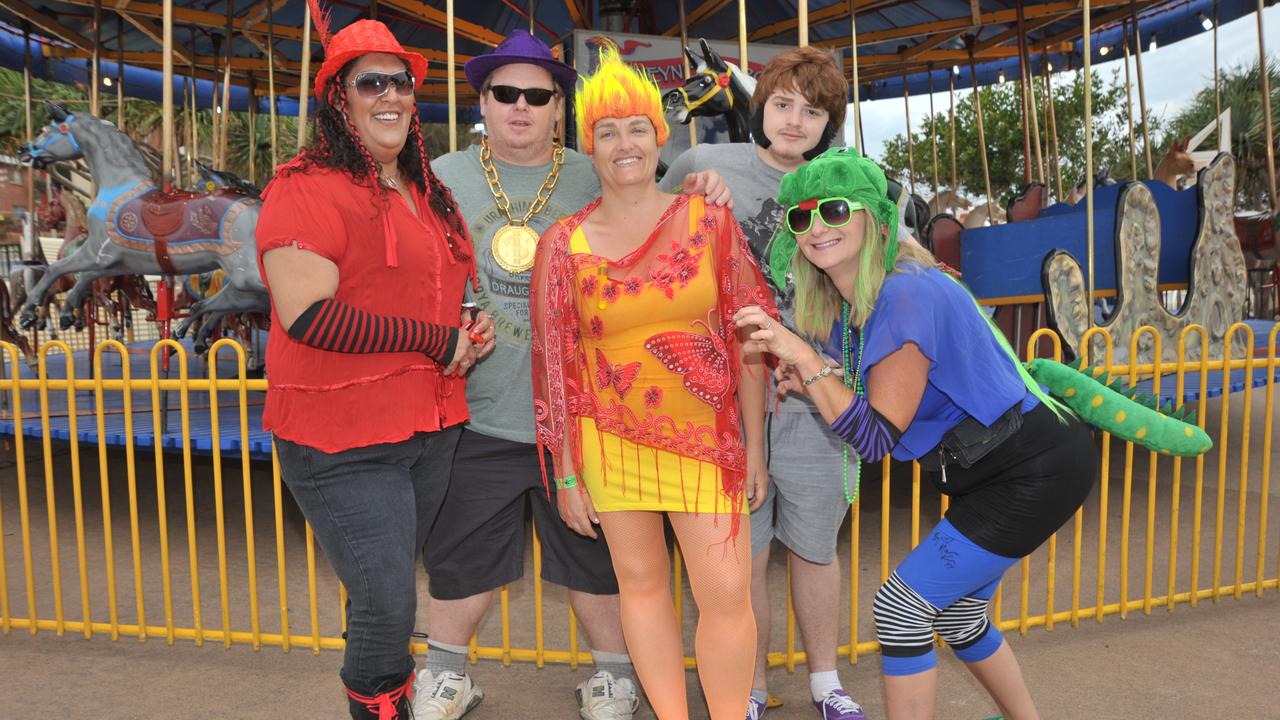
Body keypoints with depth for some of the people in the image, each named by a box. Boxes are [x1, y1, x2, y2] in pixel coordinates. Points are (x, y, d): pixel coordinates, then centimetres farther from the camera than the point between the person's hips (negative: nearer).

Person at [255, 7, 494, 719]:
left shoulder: (429, 195, 14)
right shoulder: (308, 189, -11)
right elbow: (307, 316, -21)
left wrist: (469, 330, 5)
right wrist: (436, 338, -16)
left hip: (433, 428, 7)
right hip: (344, 441, -7)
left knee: (388, 598, 20)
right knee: (386, 608, -4)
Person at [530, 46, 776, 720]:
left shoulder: (709, 220, -1)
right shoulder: (563, 243, 0)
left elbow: (747, 336, 1)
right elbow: (553, 364, 2)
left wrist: (755, 443, -1)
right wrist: (565, 474, 1)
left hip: (706, 435, -1)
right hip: (609, 436, 1)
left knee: (726, 592, -3)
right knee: (641, 582, 11)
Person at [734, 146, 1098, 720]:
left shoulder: (907, 295, -25)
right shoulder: (847, 306, 3)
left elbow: (875, 436, -24)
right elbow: (867, 408, 7)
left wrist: (800, 354, -28)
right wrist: (812, 384, -9)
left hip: (1036, 474, -9)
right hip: (998, 473, 10)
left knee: (899, 610, -7)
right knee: (957, 612, 22)